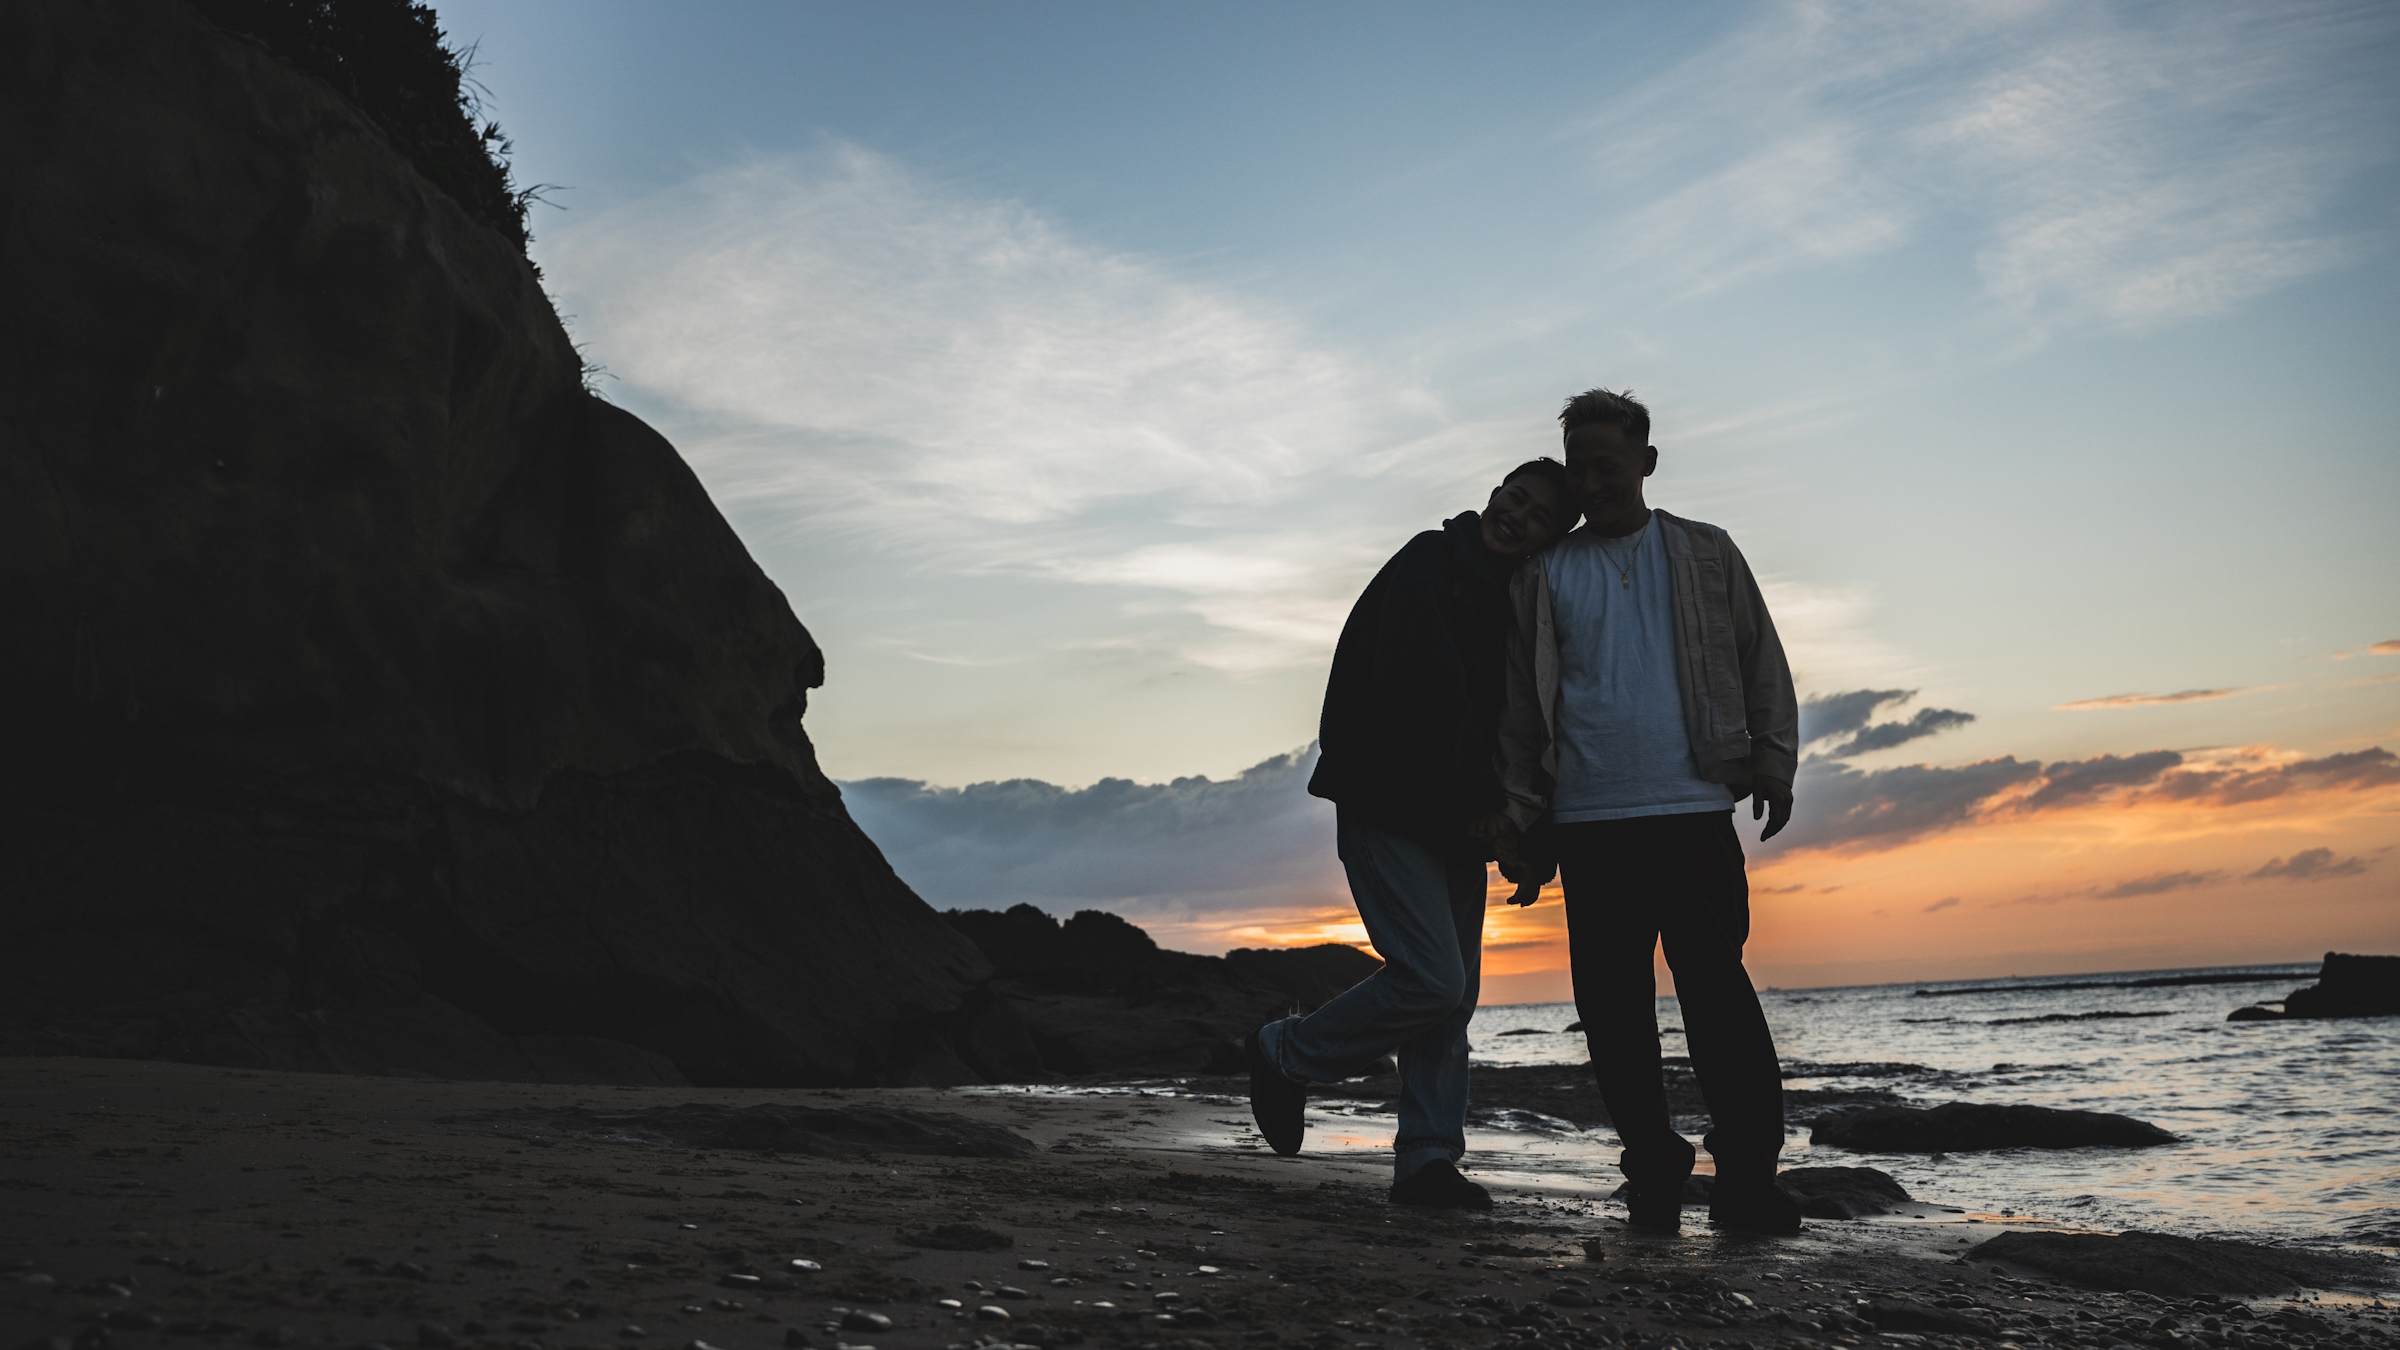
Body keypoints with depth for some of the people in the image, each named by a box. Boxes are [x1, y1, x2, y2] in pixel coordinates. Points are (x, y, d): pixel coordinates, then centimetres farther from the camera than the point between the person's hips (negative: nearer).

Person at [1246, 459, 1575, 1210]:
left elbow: (1507, 721, 16)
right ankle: (1285, 1056, 5)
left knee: (1453, 996, 5)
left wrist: (1494, 807, -1)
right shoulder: (1427, 569, -9)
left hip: (1456, 821, 8)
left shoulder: (1512, 604, 15)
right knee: (1430, 980, -15)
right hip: (1391, 809, -8)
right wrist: (1483, 801, -15)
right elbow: (1428, 699, -18)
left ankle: (1428, 1162, 11)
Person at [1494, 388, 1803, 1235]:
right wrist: (1518, 821, 5)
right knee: (1613, 1006, 1)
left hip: (1694, 811, -1)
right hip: (1588, 822, 1)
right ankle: (1654, 1174, 12)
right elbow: (1519, 707, 11)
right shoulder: (1541, 577, 13)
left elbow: (1761, 664, 12)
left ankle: (1747, 1178, 2)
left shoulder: (1706, 555, 13)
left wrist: (1773, 761, 0)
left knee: (1717, 991, -5)